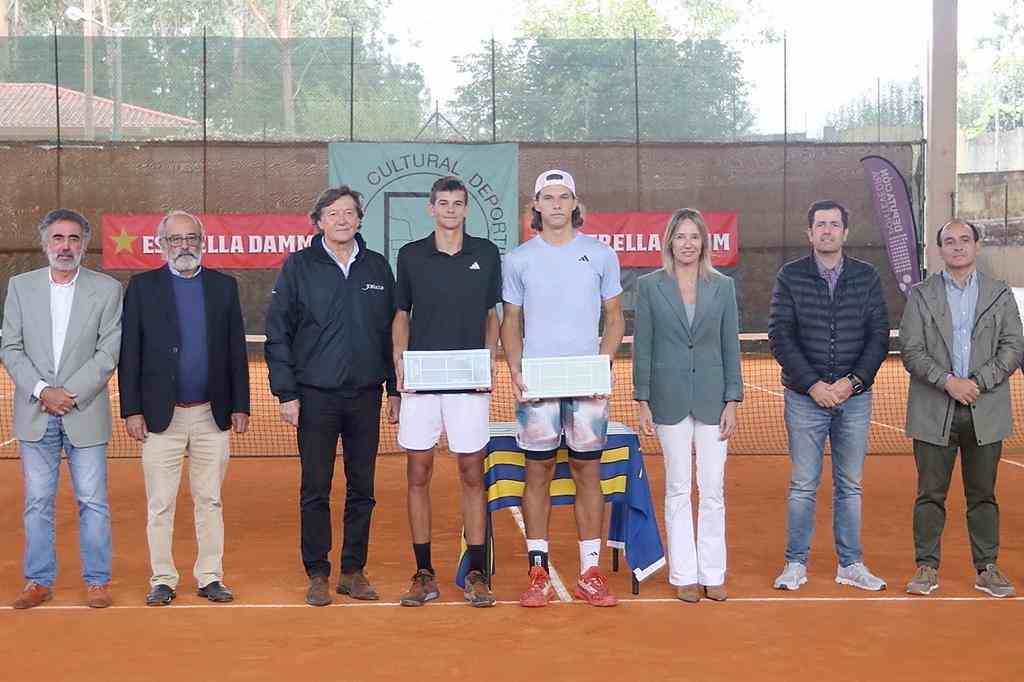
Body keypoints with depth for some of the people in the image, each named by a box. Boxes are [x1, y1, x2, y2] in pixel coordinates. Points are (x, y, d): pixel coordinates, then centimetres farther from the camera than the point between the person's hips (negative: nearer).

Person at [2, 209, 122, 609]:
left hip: (85, 414, -2)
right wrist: (41, 391, -11)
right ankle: (39, 581, 18)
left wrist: (69, 394, -13)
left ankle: (97, 580, 13)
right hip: (35, 415, 2)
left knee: (92, 501, 2)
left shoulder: (107, 289, 1)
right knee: (37, 502, 8)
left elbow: (108, 353, -5)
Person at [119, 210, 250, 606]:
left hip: (213, 415, 2)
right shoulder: (142, 287, 3)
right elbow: (129, 354, 0)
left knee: (210, 501, 9)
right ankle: (162, 580, 14)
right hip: (161, 416, -2)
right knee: (160, 505, 4)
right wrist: (131, 410, -6)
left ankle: (210, 577, 18)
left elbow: (236, 351, 8)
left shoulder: (224, 286, 8)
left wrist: (240, 406, 4)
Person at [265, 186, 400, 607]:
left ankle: (354, 572, 19)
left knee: (362, 489, 8)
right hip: (315, 395, -3)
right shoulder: (299, 267, -1)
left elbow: (391, 331, 10)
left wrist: (395, 389, 7)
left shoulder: (377, 268, 7)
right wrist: (286, 393, -7)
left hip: (366, 395, 3)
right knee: (315, 490, 3)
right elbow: (277, 333, -2)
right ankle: (317, 575, 14)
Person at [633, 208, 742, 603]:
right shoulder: (649, 286, 1)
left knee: (713, 489, 3)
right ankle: (684, 575, 13)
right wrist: (643, 402, -4)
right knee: (678, 489, 5)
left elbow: (730, 347, 6)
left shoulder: (723, 286, 6)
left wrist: (732, 402, 0)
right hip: (670, 399, -1)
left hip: (711, 398, 1)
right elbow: (642, 347, 1)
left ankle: (713, 574, 13)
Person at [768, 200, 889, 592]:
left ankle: (850, 565, 19)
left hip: (855, 398, 2)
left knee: (850, 485, 9)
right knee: (803, 486, 3)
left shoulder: (867, 277, 6)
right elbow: (779, 336, -5)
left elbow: (879, 336, 2)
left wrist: (853, 381, -10)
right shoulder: (790, 277, 1)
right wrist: (812, 384, -13)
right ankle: (796, 564, 13)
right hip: (805, 398, -2)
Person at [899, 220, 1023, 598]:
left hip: (985, 411, 1)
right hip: (934, 412, -1)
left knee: (983, 495, 7)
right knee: (930, 494, 2)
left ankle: (987, 568, 16)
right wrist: (948, 381, -15)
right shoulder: (921, 295, 6)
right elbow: (911, 351, -2)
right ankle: (927, 567, 10)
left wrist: (979, 382, -12)